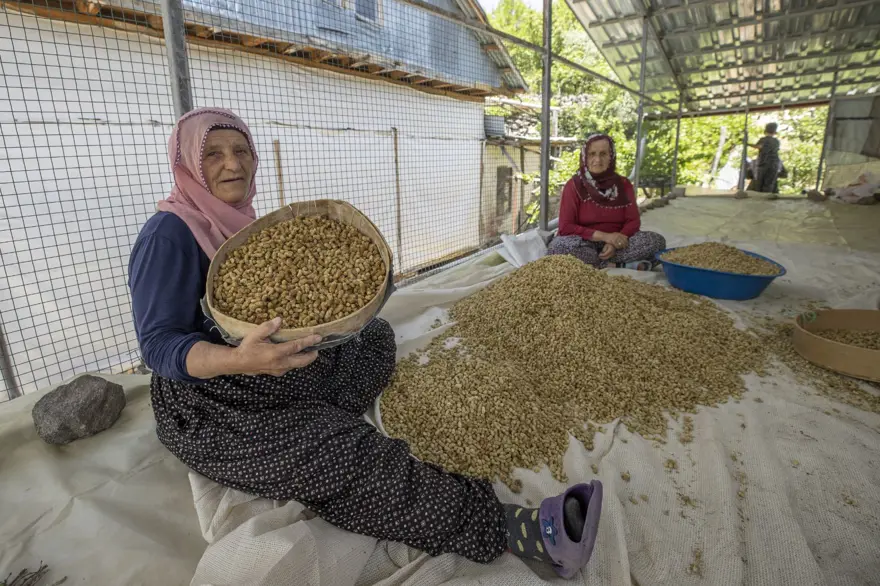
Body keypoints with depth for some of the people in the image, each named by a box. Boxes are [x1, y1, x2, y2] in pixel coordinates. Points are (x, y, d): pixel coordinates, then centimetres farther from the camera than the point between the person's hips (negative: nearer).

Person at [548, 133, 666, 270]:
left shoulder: (623, 184, 6)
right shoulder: (574, 185, -3)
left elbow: (633, 221, 0)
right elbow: (565, 227, -11)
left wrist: (615, 243, -21)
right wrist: (604, 236, -21)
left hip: (616, 243, 3)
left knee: (656, 240, -19)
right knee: (559, 246, -36)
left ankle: (594, 265, -26)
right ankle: (626, 266, -26)